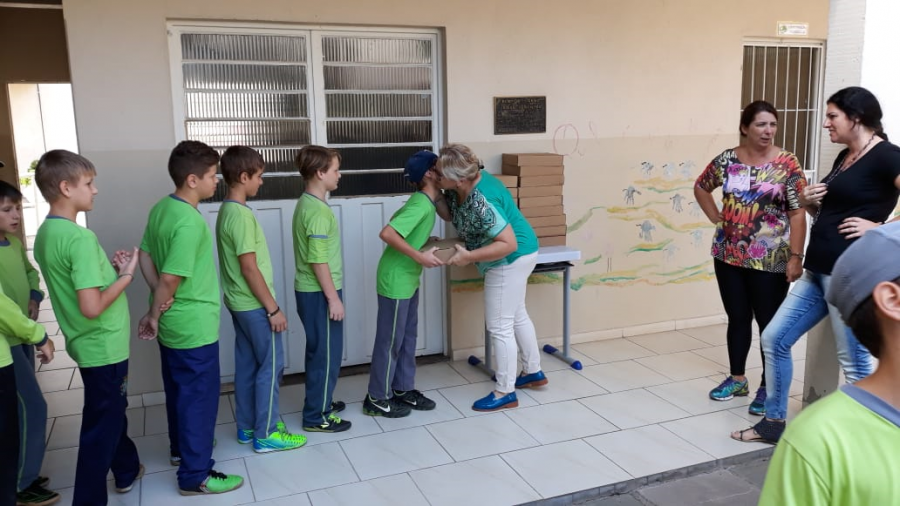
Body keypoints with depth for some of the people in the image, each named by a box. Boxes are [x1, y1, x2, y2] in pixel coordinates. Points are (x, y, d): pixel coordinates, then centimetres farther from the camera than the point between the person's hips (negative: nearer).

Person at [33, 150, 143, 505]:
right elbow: (92, 307, -30)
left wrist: (109, 268, 4)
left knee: (112, 411, 26)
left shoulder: (45, 234, 3)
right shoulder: (80, 238, -26)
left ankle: (127, 471, 45)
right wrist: (126, 275, -19)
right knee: (101, 427, 4)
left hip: (88, 345, 10)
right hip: (104, 347, -10)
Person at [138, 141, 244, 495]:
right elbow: (170, 278, -25)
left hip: (173, 323, 9)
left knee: (178, 391, 24)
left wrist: (158, 309, 5)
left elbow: (146, 257, 9)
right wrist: (155, 316, -9)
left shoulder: (161, 208, 4)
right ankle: (195, 475, 13)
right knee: (199, 397, 2)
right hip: (194, 326, -9)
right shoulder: (190, 222, -25)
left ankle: (180, 449, 42)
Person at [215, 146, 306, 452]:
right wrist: (273, 308, -18)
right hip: (254, 306, -10)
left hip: (239, 303, 10)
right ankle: (265, 434, 8)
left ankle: (247, 426, 26)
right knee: (271, 365, 0)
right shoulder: (242, 215, -21)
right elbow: (249, 268, -23)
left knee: (247, 364, 16)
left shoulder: (226, 211, 9)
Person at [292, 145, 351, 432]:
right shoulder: (318, 211, -21)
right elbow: (318, 261, -23)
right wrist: (333, 298, -18)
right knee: (327, 353, 0)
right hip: (319, 293, -10)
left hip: (309, 290, 10)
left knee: (320, 350, 20)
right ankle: (316, 417, 10)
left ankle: (319, 403, 33)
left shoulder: (305, 204, 10)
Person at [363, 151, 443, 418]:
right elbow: (386, 233, -31)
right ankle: (377, 398, 15)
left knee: (408, 337, 17)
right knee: (390, 340, 2)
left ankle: (403, 390, 30)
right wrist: (419, 257, -28)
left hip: (408, 279, 10)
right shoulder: (421, 205, -23)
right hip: (395, 281, -10)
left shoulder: (423, 202, 7)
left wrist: (426, 243, 13)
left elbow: (398, 224, 19)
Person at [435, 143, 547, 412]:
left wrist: (468, 256, -30)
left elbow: (509, 244, -32)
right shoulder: (460, 188, -5)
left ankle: (505, 393, 10)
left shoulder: (481, 203, -33)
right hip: (514, 258, 10)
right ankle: (533, 372, 38)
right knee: (517, 316, 22)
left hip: (512, 259, -10)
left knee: (499, 326, -2)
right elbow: (450, 214, 9)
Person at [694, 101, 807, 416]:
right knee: (737, 318, 14)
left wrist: (795, 256, -14)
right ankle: (737, 379, 29)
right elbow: (701, 187, 18)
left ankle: (767, 388, 18)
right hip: (729, 255, 3)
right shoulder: (727, 160, 2)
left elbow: (797, 213, -9)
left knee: (769, 322, 5)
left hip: (770, 260, -3)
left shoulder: (787, 164, -7)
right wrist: (717, 218, 7)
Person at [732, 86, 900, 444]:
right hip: (817, 271, 9)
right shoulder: (845, 157, 17)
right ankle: (774, 422, 22)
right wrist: (808, 203, 6)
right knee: (774, 338, 10)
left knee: (854, 362, 1)